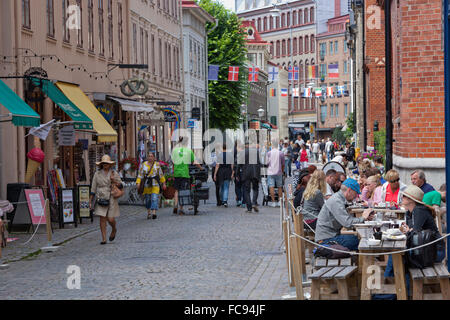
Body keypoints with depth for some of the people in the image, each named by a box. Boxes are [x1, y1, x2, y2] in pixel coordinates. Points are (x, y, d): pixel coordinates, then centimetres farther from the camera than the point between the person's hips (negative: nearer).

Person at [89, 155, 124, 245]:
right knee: (102, 219, -5)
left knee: (111, 219, -4)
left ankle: (114, 230, 30)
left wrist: (114, 181, -16)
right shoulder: (97, 174, 5)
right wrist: (90, 201, 5)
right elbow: (93, 188, 8)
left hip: (111, 199, -1)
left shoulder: (114, 173, 3)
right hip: (101, 199, 1)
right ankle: (104, 239, 1)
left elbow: (121, 186, 4)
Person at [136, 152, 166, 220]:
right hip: (146, 184, 1)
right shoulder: (144, 165, 3)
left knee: (154, 198, -15)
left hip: (155, 184, -1)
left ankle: (154, 213, -25)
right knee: (148, 199, 8)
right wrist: (138, 183, -11)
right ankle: (148, 212, 27)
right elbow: (140, 174, 1)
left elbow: (161, 174, 11)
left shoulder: (157, 164, 3)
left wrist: (163, 183, 13)